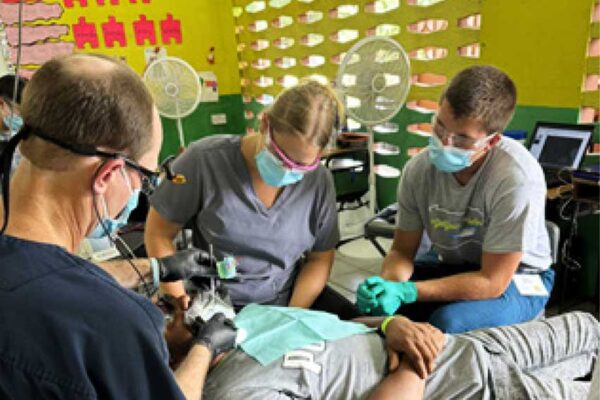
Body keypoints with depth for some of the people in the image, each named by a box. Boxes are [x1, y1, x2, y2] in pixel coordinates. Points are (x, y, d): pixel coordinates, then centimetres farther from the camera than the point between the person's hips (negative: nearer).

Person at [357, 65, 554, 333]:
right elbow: (402, 252, -6)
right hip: (453, 268, 4)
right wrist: (388, 283, -29)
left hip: (515, 278, -3)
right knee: (372, 301, -16)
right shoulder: (419, 169, -16)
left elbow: (492, 282, -25)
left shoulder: (517, 179, -30)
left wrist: (406, 292, -35)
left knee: (447, 321, -32)